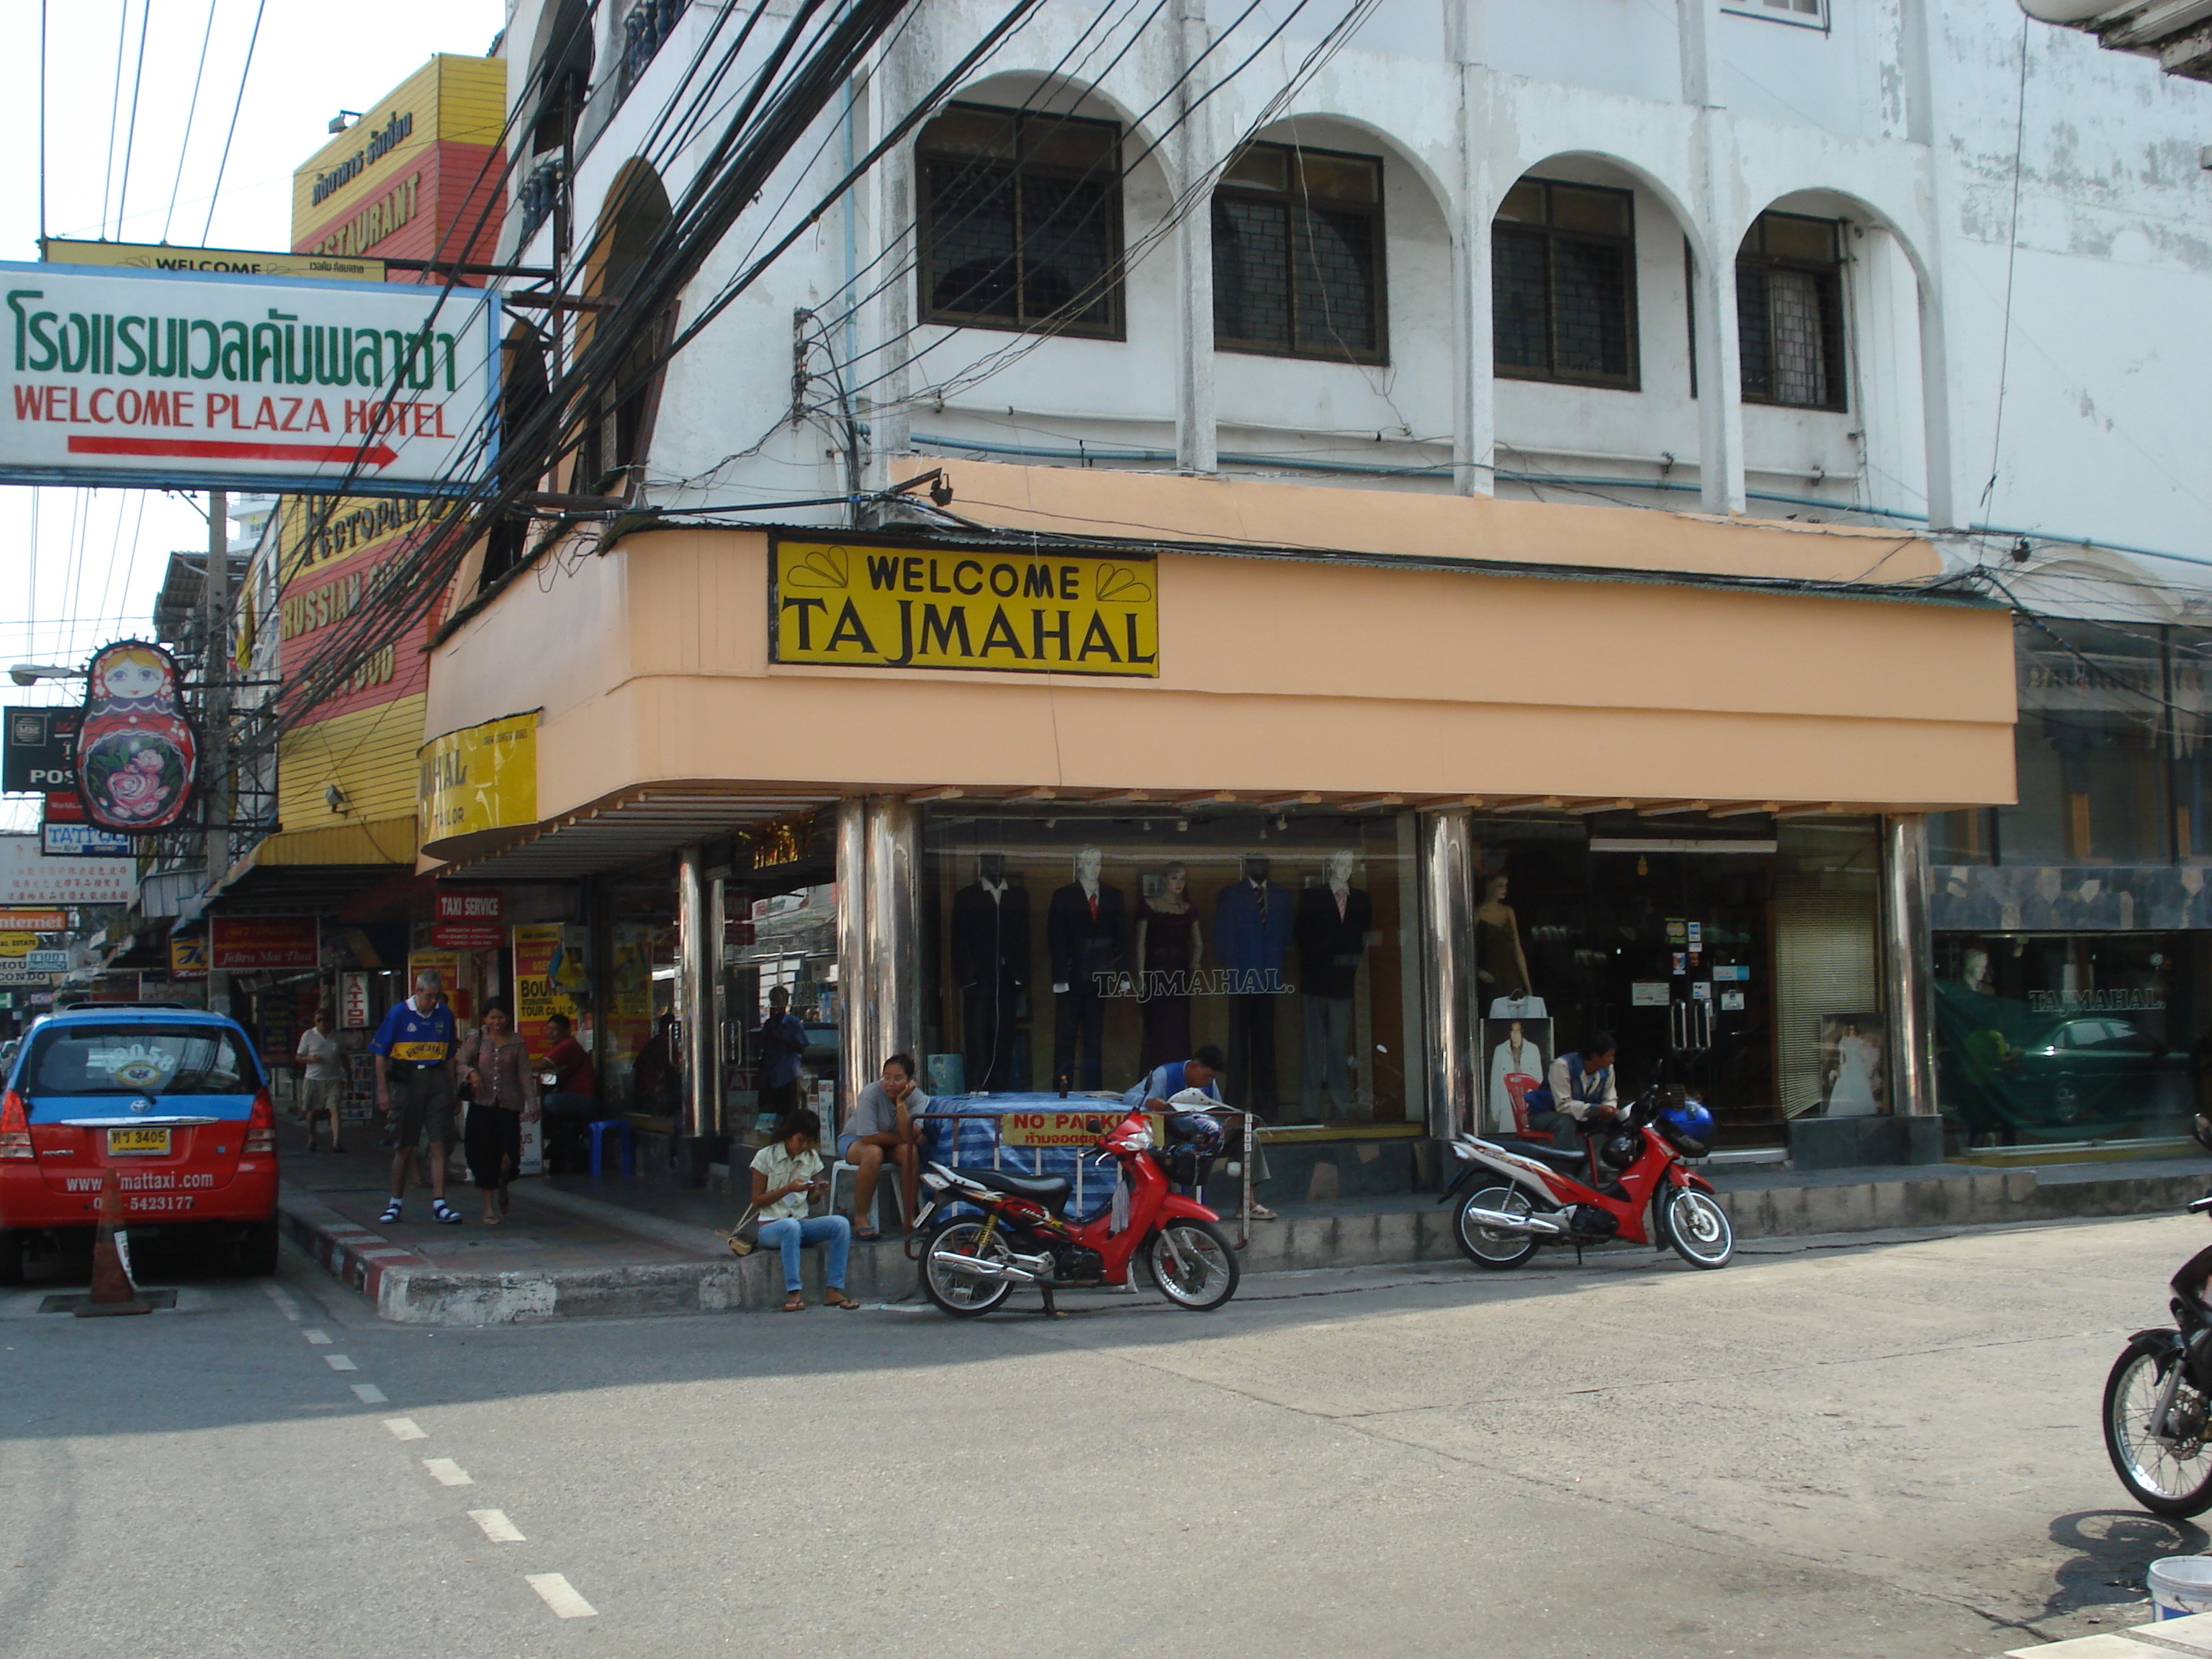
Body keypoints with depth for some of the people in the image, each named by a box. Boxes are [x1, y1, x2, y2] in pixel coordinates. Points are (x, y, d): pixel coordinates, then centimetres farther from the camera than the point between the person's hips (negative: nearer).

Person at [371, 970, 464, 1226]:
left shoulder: (445, 1015, 7)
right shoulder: (399, 1013, -3)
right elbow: (381, 1054, -1)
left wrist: (451, 1090, 13)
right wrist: (383, 1091, -6)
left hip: (437, 1082, 2)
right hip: (407, 1080, -2)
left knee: (439, 1144, -4)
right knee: (404, 1147, 5)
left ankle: (438, 1203, -3)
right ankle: (395, 1203, 18)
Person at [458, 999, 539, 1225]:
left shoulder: (517, 1041, 5)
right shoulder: (476, 1038, 6)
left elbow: (525, 1074, 3)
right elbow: (461, 1063, 5)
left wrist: (532, 1105, -2)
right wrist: (472, 1072, -18)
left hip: (509, 1105, 0)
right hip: (481, 1105, 0)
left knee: (508, 1155, -7)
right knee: (484, 1156, 0)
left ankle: (502, 1188, 27)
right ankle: (489, 1207, 10)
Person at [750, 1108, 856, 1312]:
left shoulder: (812, 1158, 10)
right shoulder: (766, 1157, -3)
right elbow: (757, 1201, -4)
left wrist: (819, 1192, -8)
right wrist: (788, 1189, -16)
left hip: (802, 1223, 4)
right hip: (771, 1226, -4)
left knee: (841, 1224, -24)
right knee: (791, 1226, -41)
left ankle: (835, 1291, -25)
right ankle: (793, 1294, -40)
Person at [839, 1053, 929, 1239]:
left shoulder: (917, 1098, -17)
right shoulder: (871, 1094, -27)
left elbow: (910, 1135, -31)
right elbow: (869, 1137, -30)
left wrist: (901, 1102, -35)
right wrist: (903, 1138, -22)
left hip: (890, 1146, 3)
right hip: (854, 1140, -3)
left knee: (910, 1151, -29)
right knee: (873, 1153, -36)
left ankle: (910, 1216, -19)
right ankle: (860, 1219, -25)